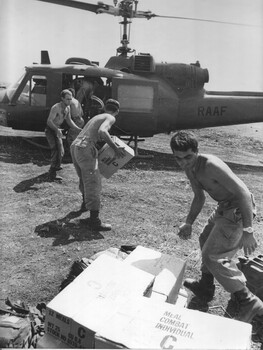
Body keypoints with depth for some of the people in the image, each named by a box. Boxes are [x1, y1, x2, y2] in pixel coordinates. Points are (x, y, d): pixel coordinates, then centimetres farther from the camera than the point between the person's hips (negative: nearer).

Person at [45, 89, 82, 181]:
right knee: (56, 150, -20)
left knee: (61, 151, 21)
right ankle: (52, 175, -19)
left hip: (57, 130, 9)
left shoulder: (68, 108, 1)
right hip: (50, 130, -9)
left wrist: (78, 129, 0)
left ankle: (56, 166, 47)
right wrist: (57, 129, -51)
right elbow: (49, 121, -35)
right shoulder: (56, 107, -25)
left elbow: (69, 120, 12)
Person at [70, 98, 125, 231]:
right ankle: (95, 220, -7)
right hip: (85, 150, -9)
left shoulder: (96, 117, 27)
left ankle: (85, 203, 50)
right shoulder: (110, 118, 0)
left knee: (84, 178, 28)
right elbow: (102, 131, -21)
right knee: (93, 184, -7)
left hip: (74, 147, 9)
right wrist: (115, 148, -16)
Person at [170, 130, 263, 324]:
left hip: (239, 209, -10)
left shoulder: (211, 165, -27)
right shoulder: (190, 168, 1)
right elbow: (199, 197, 16)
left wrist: (247, 231, -29)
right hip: (224, 207, 10)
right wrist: (188, 223, 9)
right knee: (206, 240, 23)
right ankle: (205, 288, 42)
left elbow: (244, 193, -28)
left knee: (212, 256, -8)